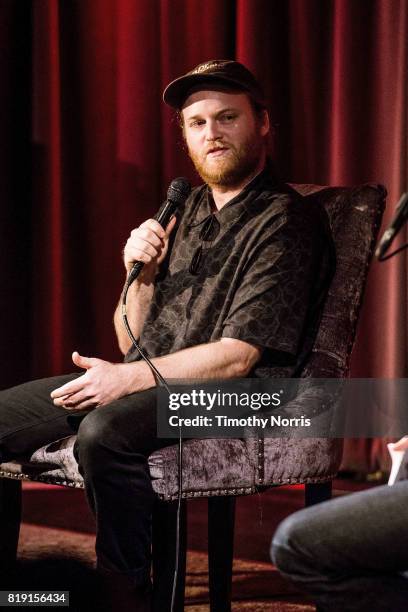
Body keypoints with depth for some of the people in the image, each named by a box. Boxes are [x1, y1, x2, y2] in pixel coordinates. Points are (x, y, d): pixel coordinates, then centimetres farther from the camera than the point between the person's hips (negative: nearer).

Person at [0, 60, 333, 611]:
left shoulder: (286, 220, -6)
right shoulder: (186, 211, 17)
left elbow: (237, 357, -15)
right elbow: (133, 345, 17)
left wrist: (129, 378, -19)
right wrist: (143, 275, -2)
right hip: (148, 382, 8)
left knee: (104, 433, -35)